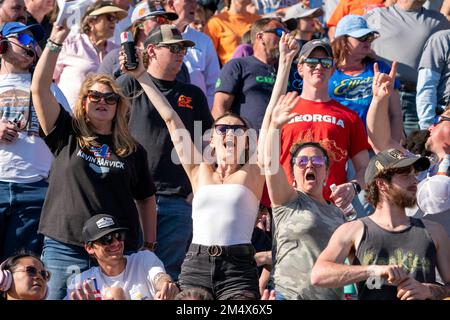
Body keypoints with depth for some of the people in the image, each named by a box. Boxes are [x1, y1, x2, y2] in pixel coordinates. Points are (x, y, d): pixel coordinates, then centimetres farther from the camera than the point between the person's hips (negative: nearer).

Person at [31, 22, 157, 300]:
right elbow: (39, 89, -3)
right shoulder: (66, 136, 6)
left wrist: (149, 246, 11)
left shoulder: (133, 150, 9)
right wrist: (55, 44, -9)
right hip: (65, 248, -1)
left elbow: (146, 199, 15)